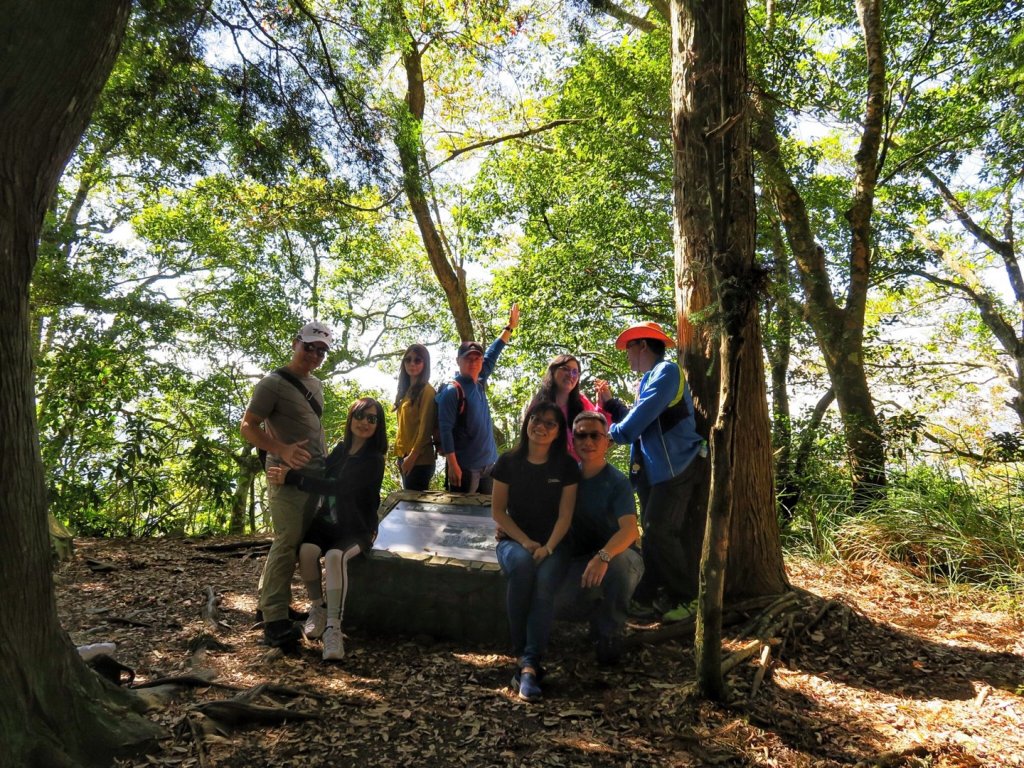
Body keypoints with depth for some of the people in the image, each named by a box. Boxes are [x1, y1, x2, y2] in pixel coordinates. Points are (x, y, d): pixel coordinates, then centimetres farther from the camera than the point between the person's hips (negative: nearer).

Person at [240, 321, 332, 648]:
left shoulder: (316, 385, 15)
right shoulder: (273, 383, -10)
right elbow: (247, 427, -13)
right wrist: (282, 450, -27)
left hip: (315, 476, 9)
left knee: (301, 543, 14)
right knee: (287, 543, -10)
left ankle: (270, 602, 28)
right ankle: (274, 620, -2)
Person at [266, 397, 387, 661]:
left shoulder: (374, 460, -14)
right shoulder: (341, 449, 5)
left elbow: (337, 487, -25)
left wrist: (291, 478, -27)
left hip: (357, 529, -4)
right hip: (327, 522, 5)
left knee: (335, 556, -35)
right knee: (307, 550, -27)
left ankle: (333, 627, -28)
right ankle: (317, 608, -5)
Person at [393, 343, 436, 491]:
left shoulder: (427, 390, -10)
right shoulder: (407, 390, 14)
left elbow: (425, 428, -15)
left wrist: (412, 456, -16)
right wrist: (401, 455, 14)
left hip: (419, 459, -8)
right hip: (404, 456, 8)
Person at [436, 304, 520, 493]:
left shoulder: (480, 384, 7)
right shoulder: (452, 391, -13)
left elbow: (492, 356, 21)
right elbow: (445, 430, -16)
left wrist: (510, 327, 26)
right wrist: (452, 465, -21)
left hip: (488, 464, 7)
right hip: (465, 467, -7)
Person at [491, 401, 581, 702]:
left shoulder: (566, 466, 1)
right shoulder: (509, 462, 1)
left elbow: (565, 515, -2)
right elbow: (498, 510, 1)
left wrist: (548, 547, -19)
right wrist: (525, 542, -12)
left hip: (552, 544, 0)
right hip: (514, 540, 0)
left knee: (545, 580, -32)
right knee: (522, 564, -34)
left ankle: (529, 664, -33)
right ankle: (520, 653, -23)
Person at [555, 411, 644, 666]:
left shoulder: (617, 482, -16)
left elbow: (630, 530, -30)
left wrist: (603, 556, -49)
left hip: (620, 559, -3)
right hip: (580, 561, 4)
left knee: (617, 559, -40)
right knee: (559, 604, -26)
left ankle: (612, 633, -13)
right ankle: (600, 614, 11)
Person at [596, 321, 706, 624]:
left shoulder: (665, 371, -13)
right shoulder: (648, 379, 18)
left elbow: (641, 418, -21)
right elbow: (639, 420, 22)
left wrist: (610, 433, -8)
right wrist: (610, 403, 18)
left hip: (675, 466, -10)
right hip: (653, 468, 10)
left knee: (659, 533, -10)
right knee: (653, 533, 12)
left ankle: (686, 598, 4)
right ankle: (645, 597, 19)